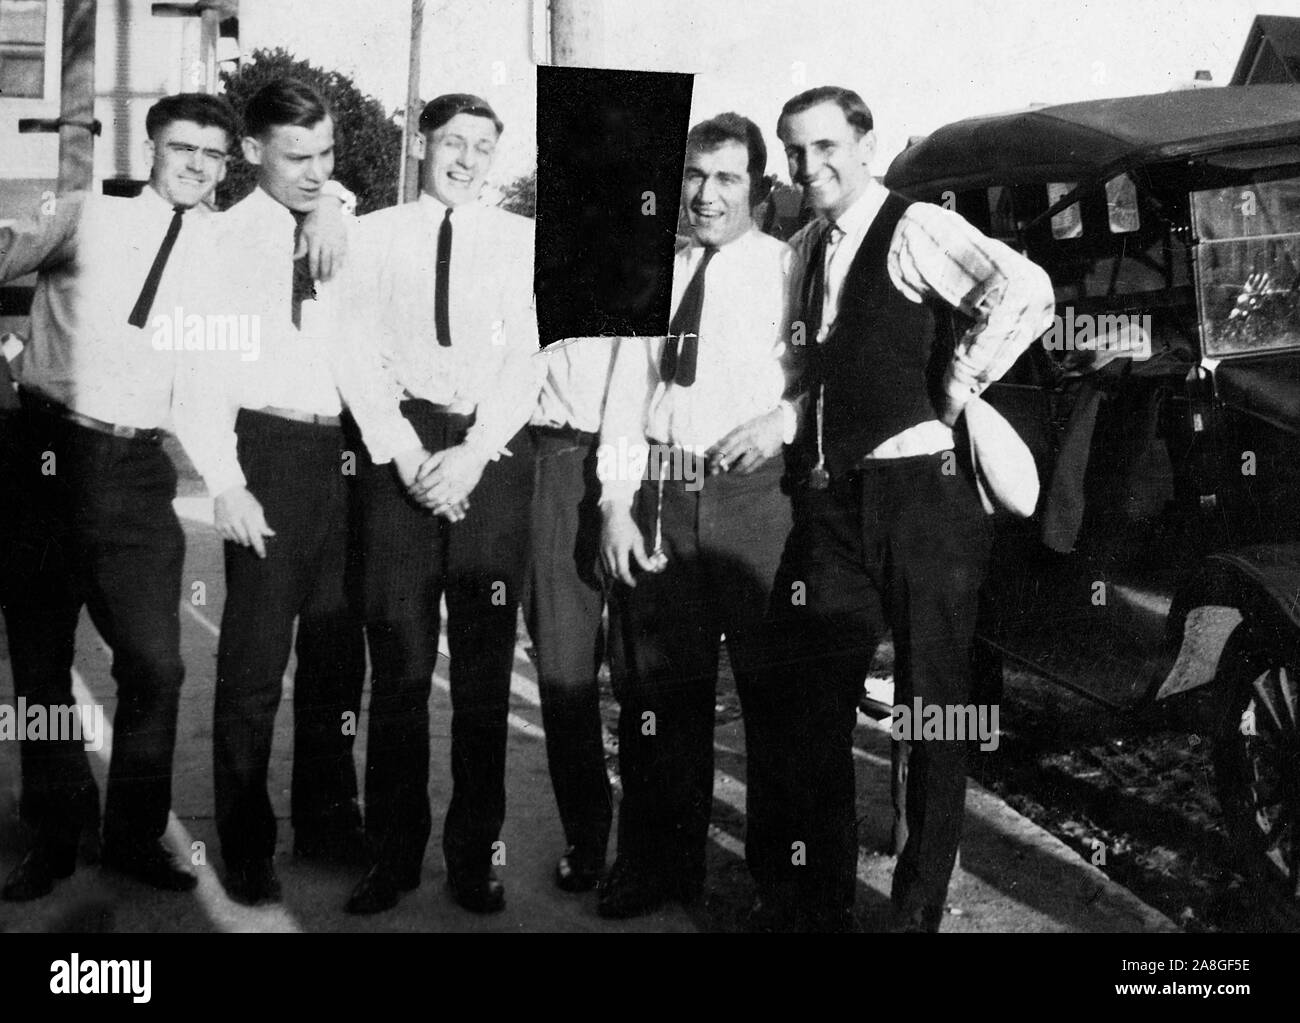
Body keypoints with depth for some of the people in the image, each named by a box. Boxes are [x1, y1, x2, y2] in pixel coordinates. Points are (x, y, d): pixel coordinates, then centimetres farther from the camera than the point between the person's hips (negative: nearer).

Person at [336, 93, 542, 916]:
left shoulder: (521, 239, 9)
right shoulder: (373, 236, 11)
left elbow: (528, 357, 0)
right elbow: (363, 354, 4)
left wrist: (473, 454, -12)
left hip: (495, 453, 0)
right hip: (402, 449, 0)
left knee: (486, 661, 3)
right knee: (398, 657, 0)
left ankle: (476, 851, 12)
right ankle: (394, 851, 10)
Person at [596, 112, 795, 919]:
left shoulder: (786, 267, 3)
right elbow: (627, 391, 13)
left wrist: (785, 416, -22)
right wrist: (616, 505, 5)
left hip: (752, 491, -4)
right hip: (661, 493, 5)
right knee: (660, 690, 10)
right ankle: (660, 865, 24)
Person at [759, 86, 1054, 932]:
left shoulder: (915, 230, -9)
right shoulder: (807, 249, 14)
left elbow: (1027, 292, -24)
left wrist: (958, 386, -15)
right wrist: (794, 428, 8)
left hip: (920, 494, -7)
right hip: (831, 499, 7)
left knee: (934, 703, 6)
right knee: (812, 702, 10)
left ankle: (921, 905, 19)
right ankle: (819, 899, 24)